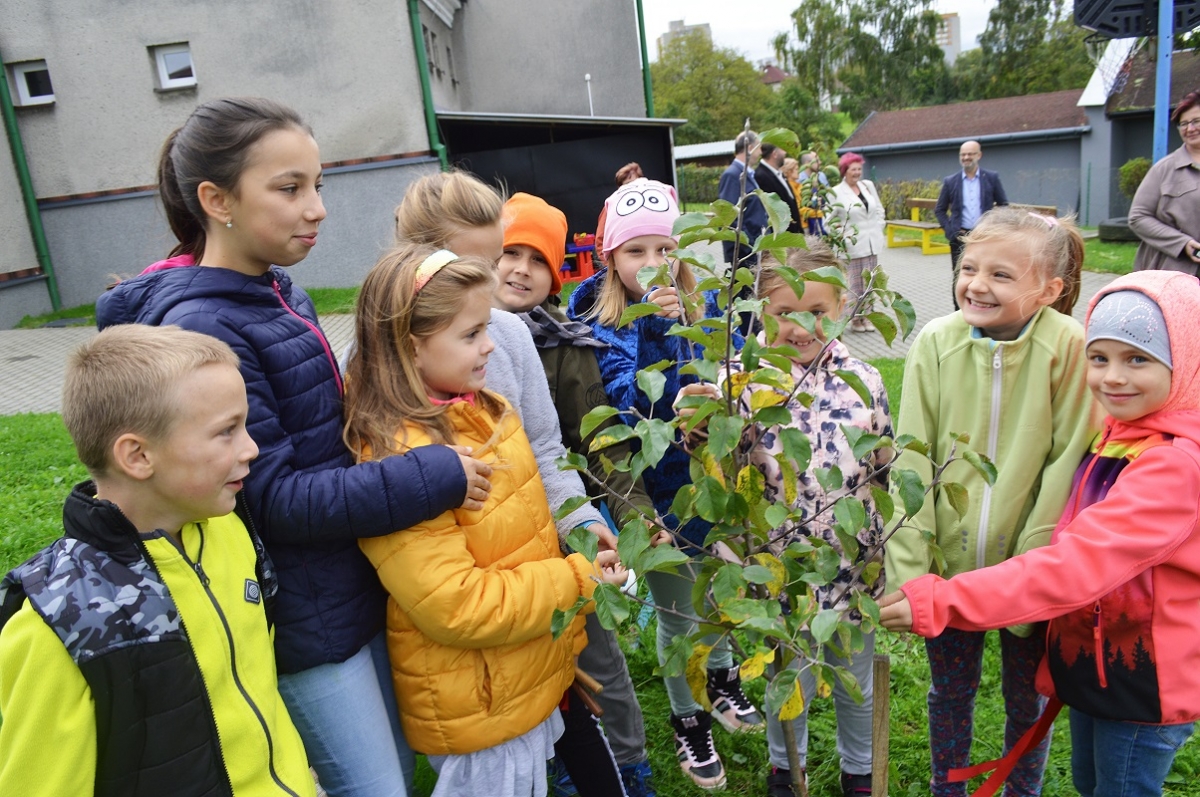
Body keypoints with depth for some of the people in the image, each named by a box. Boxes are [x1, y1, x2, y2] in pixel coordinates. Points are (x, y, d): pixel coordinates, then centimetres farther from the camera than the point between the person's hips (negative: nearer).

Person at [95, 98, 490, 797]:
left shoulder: (281, 295, 5)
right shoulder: (202, 329, -22)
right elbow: (272, 500, -23)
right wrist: (435, 476, -23)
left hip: (359, 586, 8)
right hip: (305, 620, -8)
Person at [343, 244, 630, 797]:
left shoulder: (481, 412, 1)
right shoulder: (396, 460, -26)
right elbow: (454, 606, -26)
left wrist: (580, 550, 2)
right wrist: (577, 582, -19)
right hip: (479, 710, -8)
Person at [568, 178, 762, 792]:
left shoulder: (705, 304, -4)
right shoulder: (596, 320, -17)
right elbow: (628, 406, -29)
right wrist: (655, 325, -37)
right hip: (657, 489, -4)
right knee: (676, 611, 13)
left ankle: (720, 679, 53)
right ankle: (687, 720, 38)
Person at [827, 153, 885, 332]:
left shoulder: (868, 185, 9)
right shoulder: (836, 192, -6)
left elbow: (879, 209, 17)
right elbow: (831, 220, -4)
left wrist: (878, 228, 8)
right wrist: (841, 236, -12)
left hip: (872, 243, 5)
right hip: (853, 245, -5)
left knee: (869, 282, 8)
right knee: (855, 282, -3)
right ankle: (855, 318, 7)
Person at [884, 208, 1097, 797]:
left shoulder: (1068, 346, -16)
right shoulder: (936, 341, -10)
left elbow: (1067, 462, -13)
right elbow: (912, 460, -10)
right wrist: (907, 568, -15)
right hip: (948, 563, 1)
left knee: (1027, 699, 20)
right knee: (950, 691, 21)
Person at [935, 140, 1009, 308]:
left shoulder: (992, 178, 3)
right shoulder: (950, 181, 4)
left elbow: (1004, 205, 8)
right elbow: (939, 210, 8)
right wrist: (951, 231, -3)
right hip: (960, 238, 1)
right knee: (959, 279, 3)